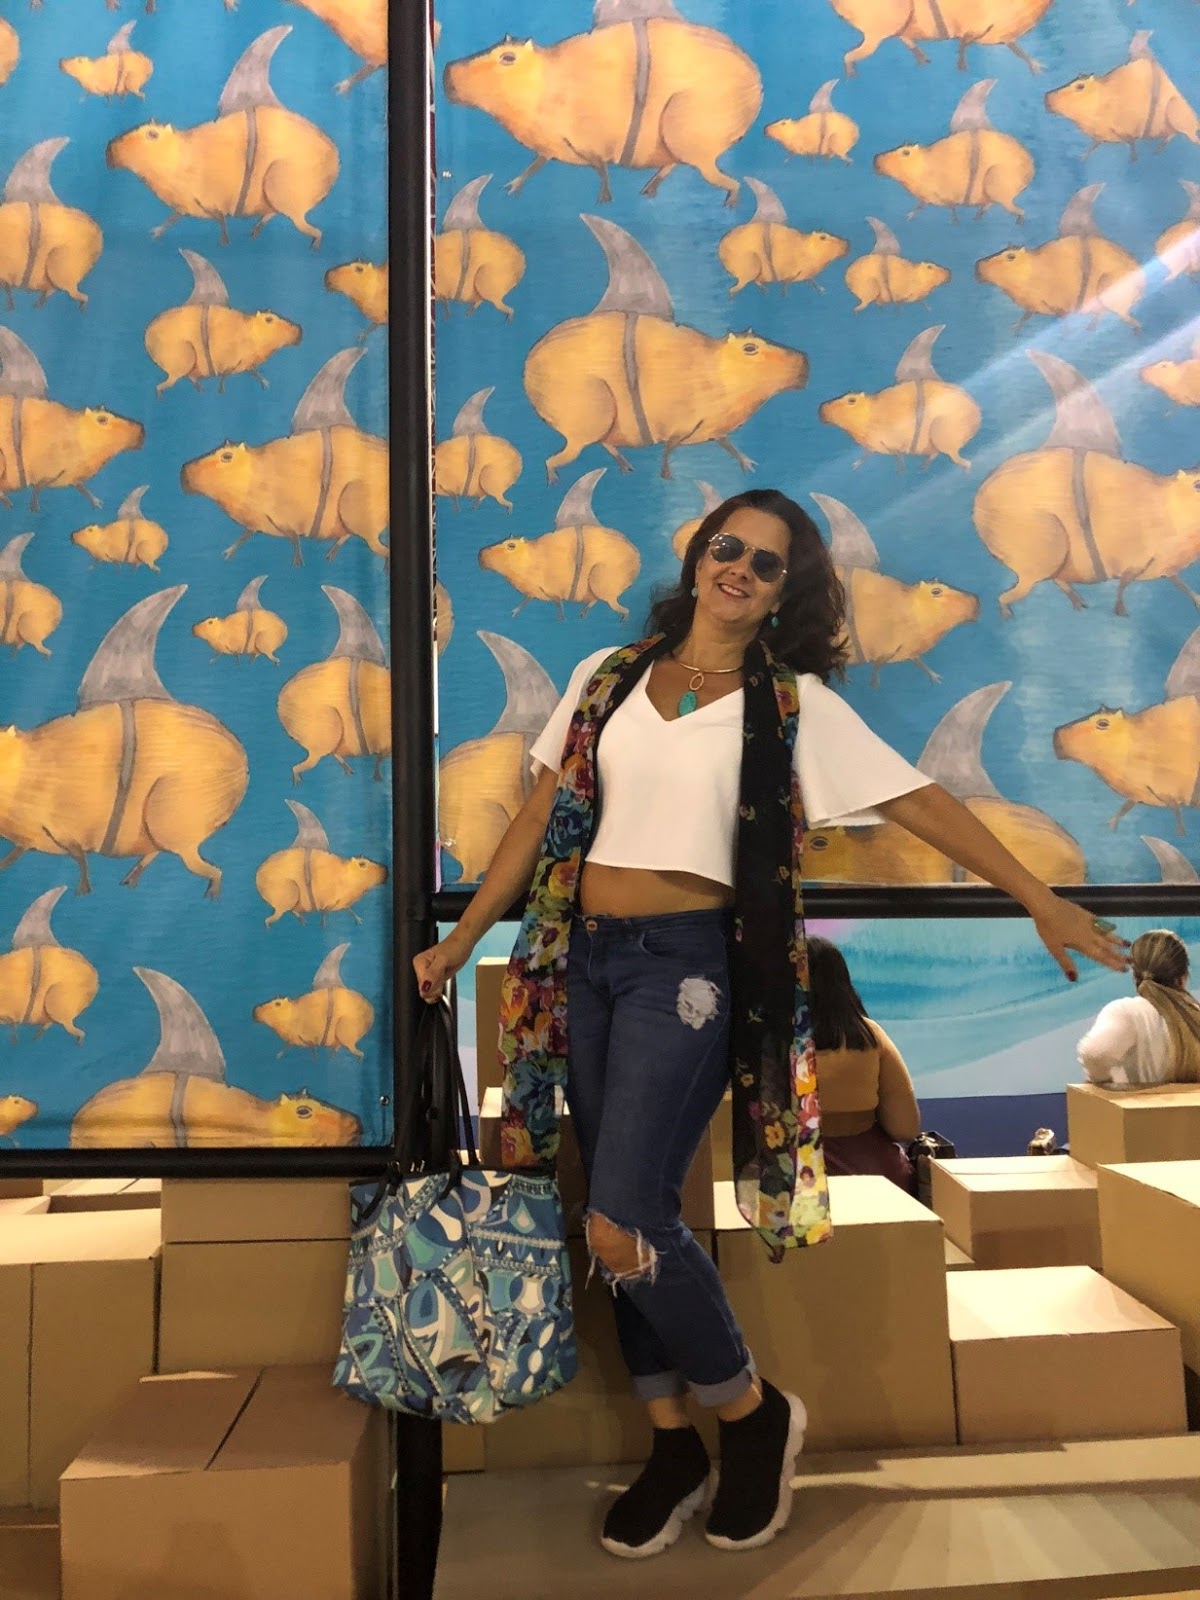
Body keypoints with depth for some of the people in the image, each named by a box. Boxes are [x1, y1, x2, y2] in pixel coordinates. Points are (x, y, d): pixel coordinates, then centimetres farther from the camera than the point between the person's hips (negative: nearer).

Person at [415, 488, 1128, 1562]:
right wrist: (460, 942, 10)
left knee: (625, 1226, -13)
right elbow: (540, 818, 11)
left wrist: (1042, 902, -6)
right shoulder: (607, 676, 10)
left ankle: (756, 1412, 15)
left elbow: (921, 802, -1)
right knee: (633, 1220, 9)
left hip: (686, 964, -4)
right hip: (583, 958, 4)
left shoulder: (793, 703, 1)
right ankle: (676, 1450, 29)